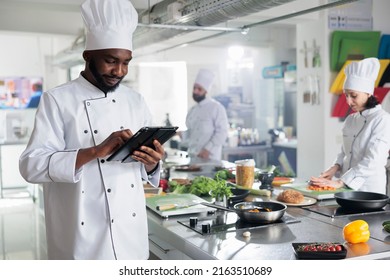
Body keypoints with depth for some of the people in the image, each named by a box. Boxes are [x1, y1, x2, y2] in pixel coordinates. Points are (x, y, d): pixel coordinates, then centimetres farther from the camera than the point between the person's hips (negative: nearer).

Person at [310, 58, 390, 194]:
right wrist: (335, 167, -4)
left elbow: (372, 161, -18)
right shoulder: (350, 120, 10)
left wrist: (340, 182, -21)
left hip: (369, 189, -5)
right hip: (347, 188, 5)